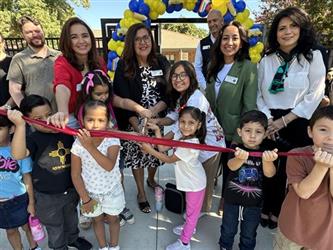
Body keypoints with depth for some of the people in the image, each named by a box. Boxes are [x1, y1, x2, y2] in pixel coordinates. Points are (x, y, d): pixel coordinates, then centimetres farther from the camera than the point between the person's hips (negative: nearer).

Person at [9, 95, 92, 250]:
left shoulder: (65, 132, -8)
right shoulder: (33, 139, -19)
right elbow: (17, 155, -41)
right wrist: (20, 125, -45)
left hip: (71, 189, 4)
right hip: (47, 196, -4)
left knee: (71, 218, 30)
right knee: (54, 227, 21)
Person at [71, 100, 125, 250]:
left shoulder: (112, 140, -24)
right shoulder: (78, 144, -20)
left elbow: (109, 166, -39)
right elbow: (75, 175, -10)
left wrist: (90, 146, -46)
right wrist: (85, 199, -7)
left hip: (112, 191, -1)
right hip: (90, 192, 1)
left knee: (113, 219, 22)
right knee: (97, 220, 24)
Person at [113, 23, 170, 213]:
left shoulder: (161, 62, -2)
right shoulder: (124, 66, -9)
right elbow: (123, 99, -13)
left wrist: (155, 110, -20)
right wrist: (137, 126, -19)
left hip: (157, 119, 3)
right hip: (134, 121, -2)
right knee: (137, 154, 9)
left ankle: (151, 180, 48)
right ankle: (141, 192, 32)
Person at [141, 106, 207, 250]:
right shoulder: (181, 136, -11)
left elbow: (169, 159, -25)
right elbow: (163, 148, -9)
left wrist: (150, 150, -24)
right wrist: (157, 130, -15)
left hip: (195, 184, -8)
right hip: (191, 181, 8)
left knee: (192, 211, 12)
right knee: (191, 209, 29)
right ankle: (189, 227, 54)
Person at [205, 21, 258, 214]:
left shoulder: (248, 68, -13)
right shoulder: (214, 66, 5)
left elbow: (249, 106, -16)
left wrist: (239, 138, -17)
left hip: (233, 134, -5)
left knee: (230, 171, 14)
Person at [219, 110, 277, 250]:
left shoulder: (266, 153, -12)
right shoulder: (236, 149, -15)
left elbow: (270, 173, -29)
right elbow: (232, 166, -34)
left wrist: (267, 161, -53)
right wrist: (240, 158, -59)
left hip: (253, 203, 1)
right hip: (232, 199, 0)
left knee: (249, 235, 21)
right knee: (228, 231, 23)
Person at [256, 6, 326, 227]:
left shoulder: (313, 56, -2)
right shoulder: (267, 60, 5)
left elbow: (315, 94, -8)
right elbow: (259, 93, 4)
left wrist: (284, 120, -13)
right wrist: (267, 119, -9)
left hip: (297, 124, -1)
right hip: (269, 122, 2)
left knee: (291, 170, 8)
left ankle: (279, 211, 31)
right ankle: (265, 209, 31)